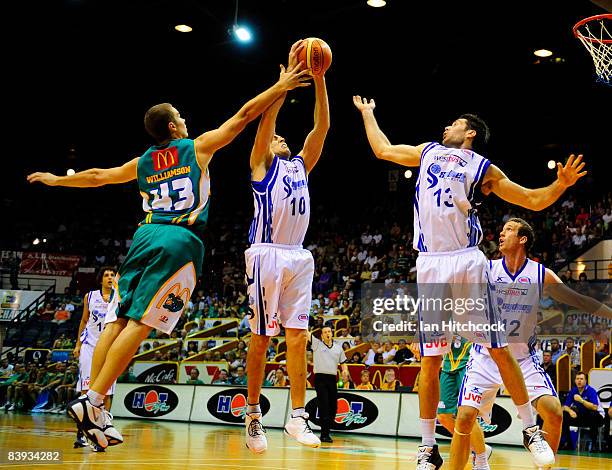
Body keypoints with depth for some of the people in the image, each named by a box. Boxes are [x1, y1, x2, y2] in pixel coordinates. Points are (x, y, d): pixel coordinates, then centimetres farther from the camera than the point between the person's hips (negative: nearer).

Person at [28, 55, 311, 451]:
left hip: (145, 236, 5)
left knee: (118, 320, 5)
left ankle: (93, 403, 2)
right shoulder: (198, 147, 8)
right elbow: (243, 116, 7)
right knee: (140, 323, -9)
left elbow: (98, 176, 31)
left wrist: (57, 180, 47)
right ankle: (93, 403, -13)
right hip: (180, 240, -5)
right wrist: (281, 87, 14)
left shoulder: (143, 162, 21)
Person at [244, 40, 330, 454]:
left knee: (298, 335, 1)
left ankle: (298, 416, 2)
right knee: (261, 338, 0)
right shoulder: (262, 163, 8)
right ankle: (253, 414, 11)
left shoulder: (301, 164, 22)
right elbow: (268, 116, -5)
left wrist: (319, 79, 7)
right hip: (267, 254, -5)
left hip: (298, 256, 5)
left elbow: (322, 126, 14)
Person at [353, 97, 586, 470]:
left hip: (467, 261, -2)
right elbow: (383, 149, 34)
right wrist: (368, 113, 44)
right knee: (430, 361, 2)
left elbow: (534, 201, 6)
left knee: (499, 349, -3)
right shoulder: (428, 151, 20)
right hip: (430, 265, 3)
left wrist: (560, 184, -12)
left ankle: (532, 429, 13)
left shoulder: (483, 169, 9)